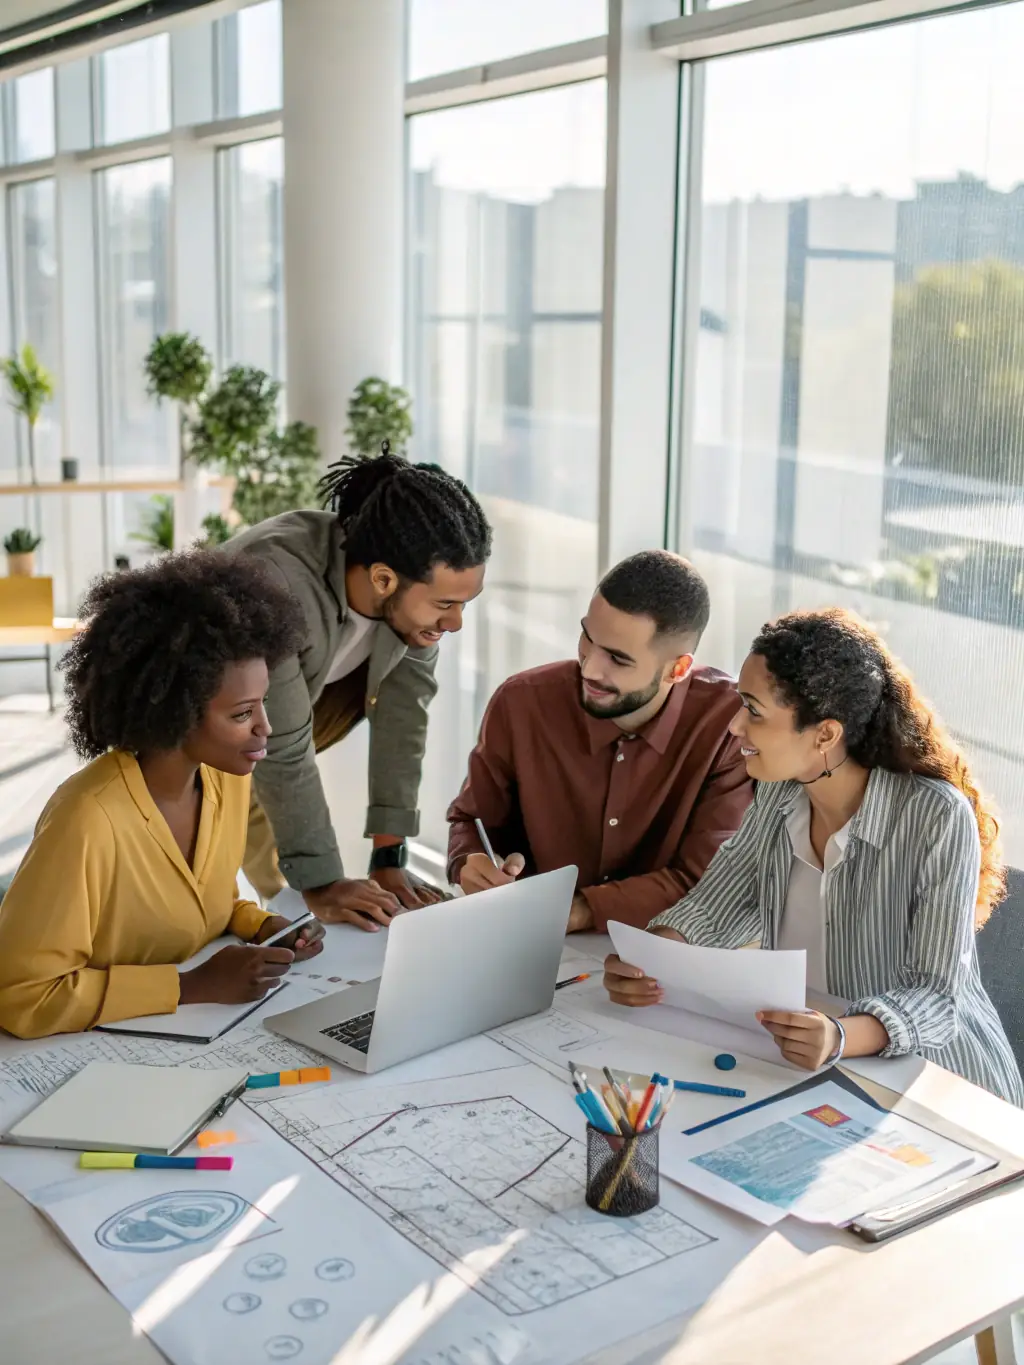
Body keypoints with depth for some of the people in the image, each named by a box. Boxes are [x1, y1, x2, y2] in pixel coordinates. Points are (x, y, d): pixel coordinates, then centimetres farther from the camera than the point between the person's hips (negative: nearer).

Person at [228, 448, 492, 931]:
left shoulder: (421, 580, -26)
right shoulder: (275, 582, -44)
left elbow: (403, 709, -20)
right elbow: (282, 749, -37)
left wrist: (389, 859, -20)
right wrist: (321, 884, -31)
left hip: (303, 688, 6)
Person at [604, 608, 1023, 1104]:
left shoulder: (936, 818, -22)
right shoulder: (780, 794, -3)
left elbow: (934, 999, -22)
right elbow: (714, 905, 0)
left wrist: (839, 1038, -42)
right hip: (806, 1064, 6)